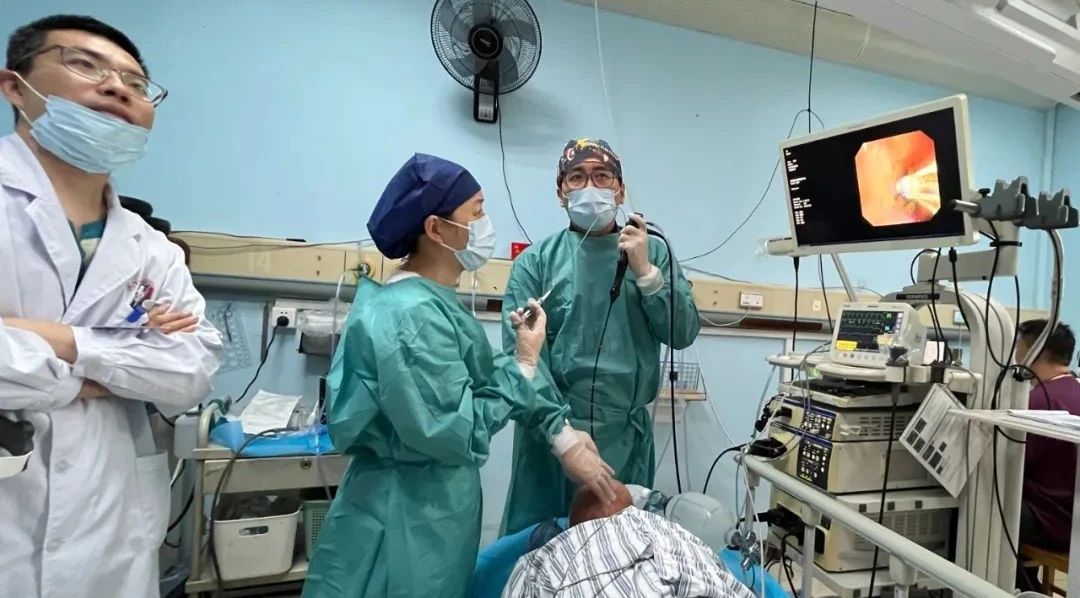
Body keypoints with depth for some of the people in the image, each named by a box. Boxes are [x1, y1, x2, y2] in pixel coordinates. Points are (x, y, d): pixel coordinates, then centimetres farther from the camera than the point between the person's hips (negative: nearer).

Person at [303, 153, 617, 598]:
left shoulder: (436, 303, 4)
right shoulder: (416, 315, -26)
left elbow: (486, 379, 1)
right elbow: (455, 434, -26)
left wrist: (561, 436, -3)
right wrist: (525, 365, -19)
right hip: (406, 523, -9)